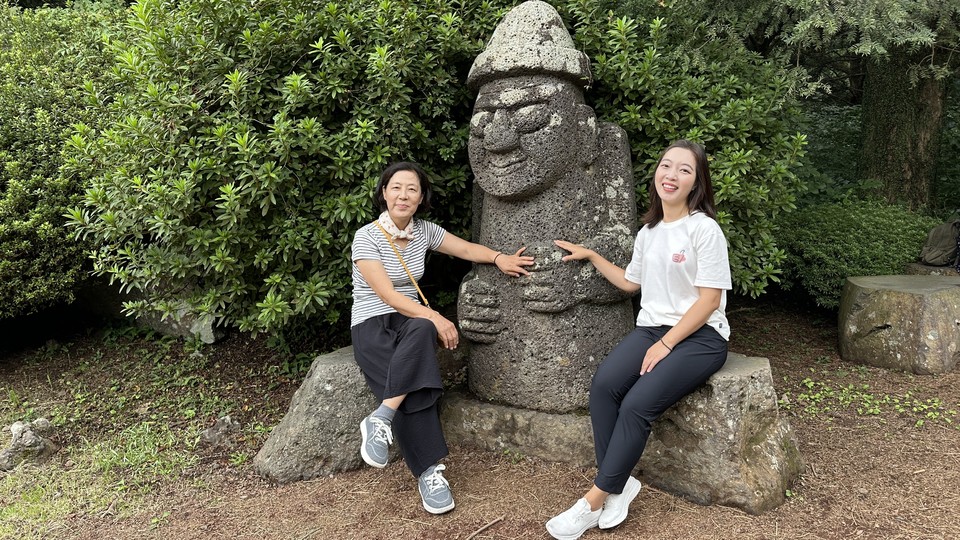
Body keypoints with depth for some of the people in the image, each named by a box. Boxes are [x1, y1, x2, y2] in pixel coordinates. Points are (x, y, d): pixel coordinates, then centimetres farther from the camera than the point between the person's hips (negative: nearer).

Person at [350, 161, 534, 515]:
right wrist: (435, 317, -26)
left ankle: (382, 419, -36)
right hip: (372, 324, -4)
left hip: (409, 319, 4)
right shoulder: (367, 237, -11)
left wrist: (498, 258, -11)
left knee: (422, 330, -37)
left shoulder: (424, 231, 6)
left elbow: (466, 249, 11)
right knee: (419, 360, -33)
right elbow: (387, 294, -17)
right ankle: (429, 472, -27)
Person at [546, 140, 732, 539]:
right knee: (603, 385, -24)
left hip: (699, 336, -6)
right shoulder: (648, 232, 13)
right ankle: (618, 485, -14)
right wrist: (590, 256, 22)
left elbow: (709, 299, -11)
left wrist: (665, 345, -16)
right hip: (651, 327, 6)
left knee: (637, 405, -27)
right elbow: (631, 282, 28)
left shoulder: (704, 229, -8)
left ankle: (595, 500, -15)